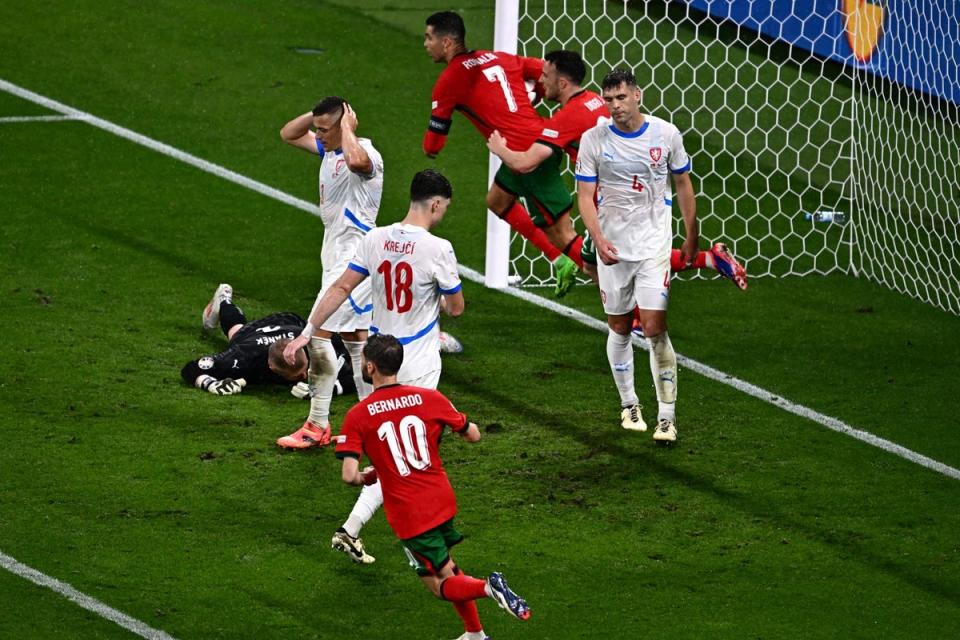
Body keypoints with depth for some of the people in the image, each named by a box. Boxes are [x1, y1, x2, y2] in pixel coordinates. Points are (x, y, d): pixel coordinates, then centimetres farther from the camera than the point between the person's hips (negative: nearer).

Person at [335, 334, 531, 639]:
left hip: (408, 515, -4)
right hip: (443, 501, 4)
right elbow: (473, 435, 5)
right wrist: (450, 417, 26)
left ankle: (488, 587, -24)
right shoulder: (430, 399, -4)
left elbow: (349, 475, -19)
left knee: (443, 586, 5)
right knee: (447, 570, 28)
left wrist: (365, 477, 5)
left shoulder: (357, 417, -12)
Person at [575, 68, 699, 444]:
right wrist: (598, 239, -19)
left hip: (654, 244, -1)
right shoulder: (593, 140, -4)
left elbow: (683, 185, 10)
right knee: (619, 328, 8)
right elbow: (585, 196, -4)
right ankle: (629, 405, 26)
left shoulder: (666, 134, -3)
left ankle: (667, 416, -7)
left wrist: (691, 237, 12)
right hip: (612, 248, 1)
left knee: (654, 328, -10)